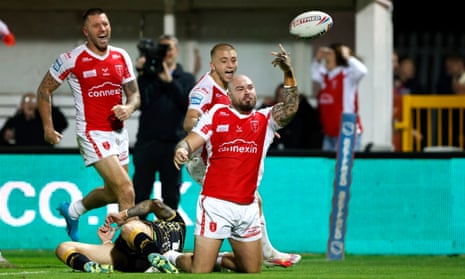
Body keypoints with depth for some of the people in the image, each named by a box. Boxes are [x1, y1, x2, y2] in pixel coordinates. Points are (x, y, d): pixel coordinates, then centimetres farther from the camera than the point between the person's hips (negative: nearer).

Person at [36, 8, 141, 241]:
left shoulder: (121, 57, 6)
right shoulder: (71, 59, -8)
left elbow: (134, 94, 11)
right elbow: (44, 90, 3)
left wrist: (129, 108, -12)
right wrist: (48, 127, -1)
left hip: (118, 132, 7)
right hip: (92, 133, -7)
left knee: (113, 192, 19)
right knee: (126, 191, -18)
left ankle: (72, 210, 45)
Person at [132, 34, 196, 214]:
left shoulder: (186, 79, 12)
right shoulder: (148, 77, 9)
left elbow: (189, 103, -6)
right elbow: (141, 102, -7)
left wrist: (170, 81, -10)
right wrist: (146, 74, -11)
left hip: (173, 144, 1)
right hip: (147, 143, -1)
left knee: (171, 196, 4)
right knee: (140, 194, -1)